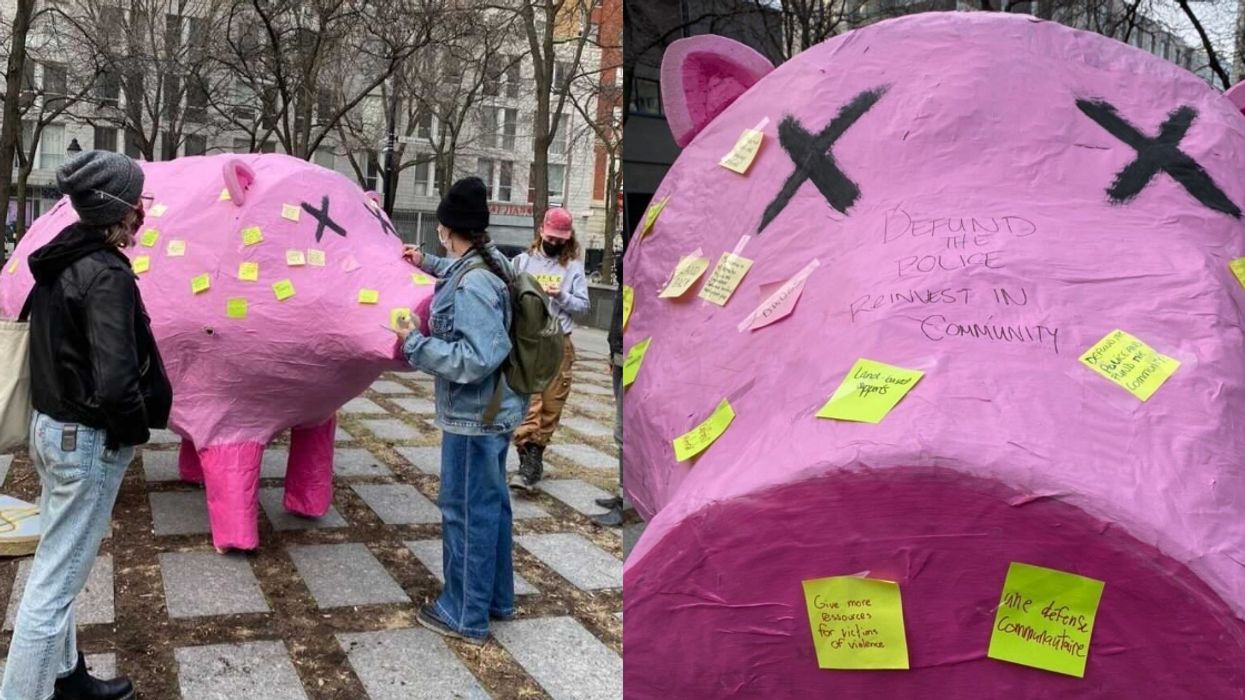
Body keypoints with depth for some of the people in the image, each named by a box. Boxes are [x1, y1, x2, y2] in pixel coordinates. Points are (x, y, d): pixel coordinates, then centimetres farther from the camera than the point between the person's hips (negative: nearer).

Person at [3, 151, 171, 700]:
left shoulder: (59, 261, 5)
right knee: (56, 580, 0)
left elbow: (60, 348, 12)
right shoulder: (107, 275, -22)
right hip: (89, 441, -10)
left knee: (55, 569, 21)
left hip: (51, 425, 10)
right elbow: (115, 381, -28)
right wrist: (138, 428, -10)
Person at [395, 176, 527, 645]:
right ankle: (497, 598, 35)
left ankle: (465, 616, 17)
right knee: (491, 503, 20)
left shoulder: (472, 285, -25)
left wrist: (417, 343, -21)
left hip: (473, 415, -9)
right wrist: (429, 264, 38)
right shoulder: (491, 262, 3)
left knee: (466, 511, 3)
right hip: (494, 409, 9)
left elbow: (476, 360, -29)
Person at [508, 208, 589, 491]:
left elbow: (583, 305, 4)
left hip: (559, 343, 1)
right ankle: (528, 460, -14)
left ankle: (536, 455, 18)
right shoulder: (523, 261, 8)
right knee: (527, 401, -11)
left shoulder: (573, 266, 7)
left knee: (552, 404, 4)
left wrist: (562, 296, -12)